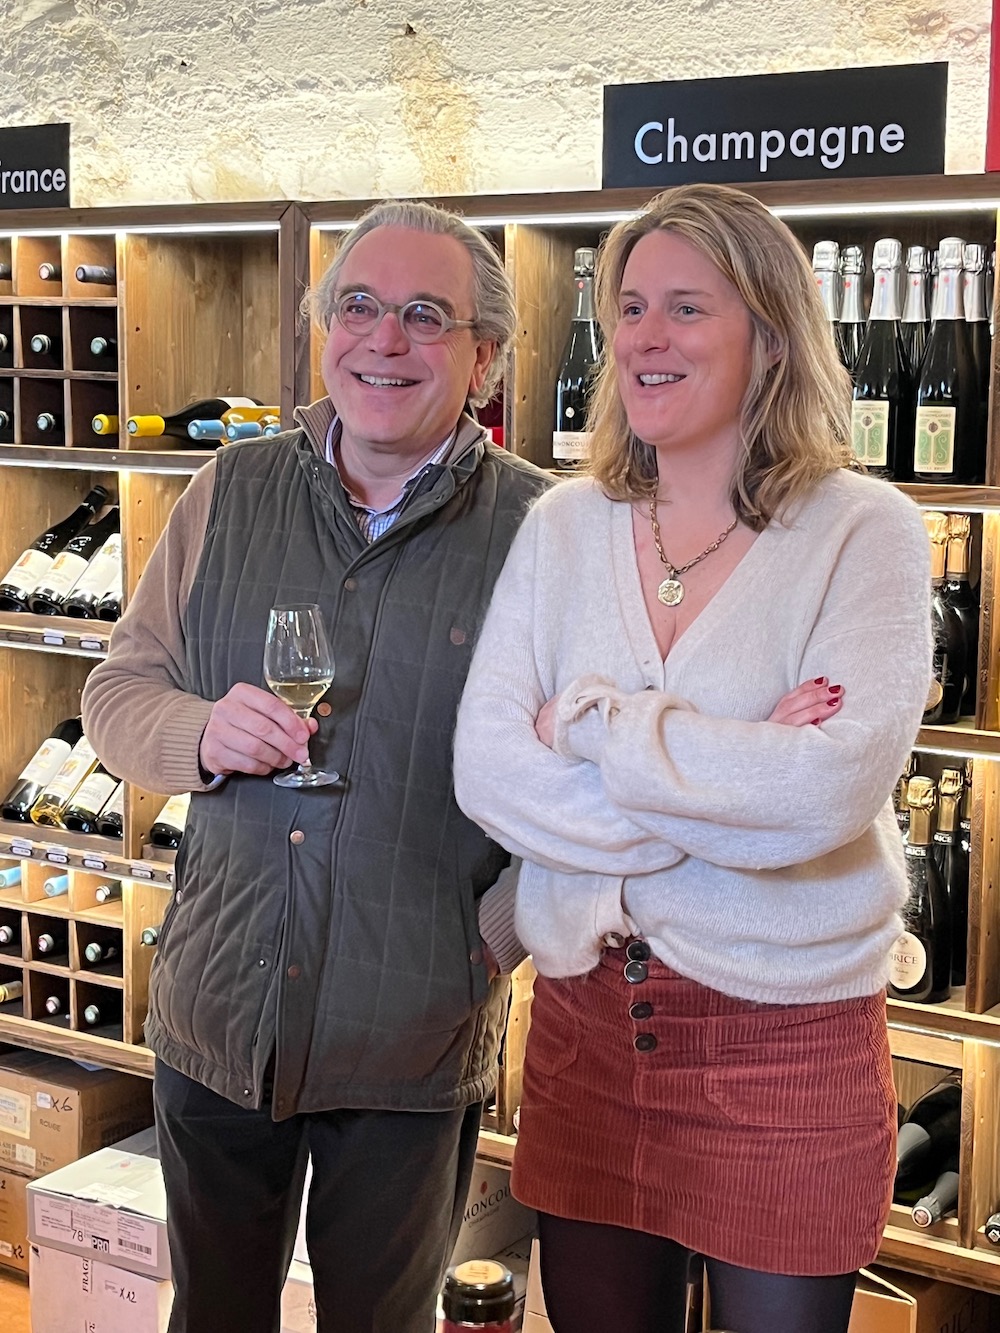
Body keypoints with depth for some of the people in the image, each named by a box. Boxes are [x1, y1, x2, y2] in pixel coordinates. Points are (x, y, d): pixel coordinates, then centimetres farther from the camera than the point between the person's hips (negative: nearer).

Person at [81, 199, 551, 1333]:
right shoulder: (231, 494, 3)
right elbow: (118, 693, 7)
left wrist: (493, 943, -12)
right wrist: (200, 734, -14)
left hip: (413, 1043, -2)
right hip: (214, 1013, 3)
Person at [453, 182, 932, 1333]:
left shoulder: (861, 529, -8)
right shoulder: (563, 527, 3)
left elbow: (835, 785, -22)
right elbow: (485, 767, -8)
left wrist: (591, 721, -14)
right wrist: (733, 788, -17)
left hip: (789, 1034, -3)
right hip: (586, 1020, 4)